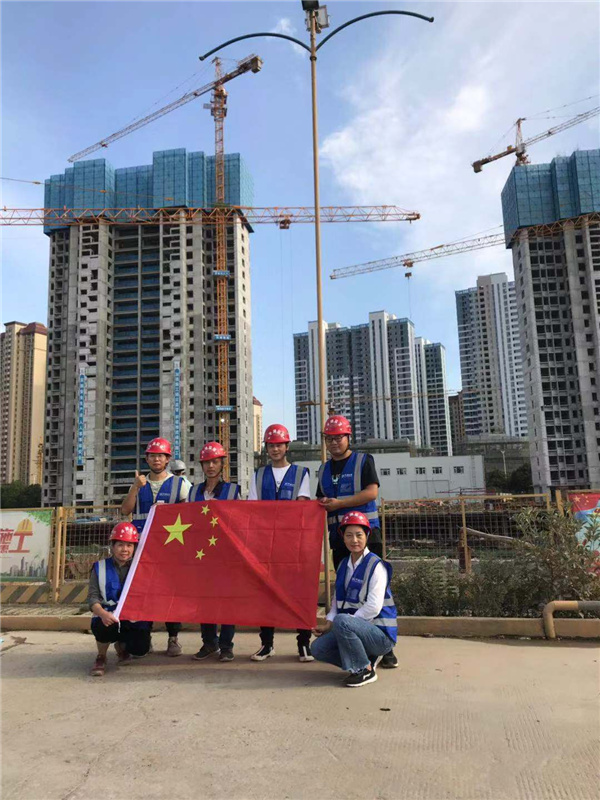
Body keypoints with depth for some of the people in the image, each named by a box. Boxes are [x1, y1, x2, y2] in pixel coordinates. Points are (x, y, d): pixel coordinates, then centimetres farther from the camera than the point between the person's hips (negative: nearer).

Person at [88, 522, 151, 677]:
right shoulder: (100, 568, 4)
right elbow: (93, 597, -5)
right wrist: (102, 613, -26)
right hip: (108, 618, -2)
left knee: (141, 647, -22)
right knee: (103, 627, -36)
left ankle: (121, 645, 21)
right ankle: (101, 657, 1)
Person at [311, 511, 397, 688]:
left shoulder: (375, 566, -14)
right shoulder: (343, 565, 9)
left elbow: (373, 607, -21)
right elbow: (338, 601, 13)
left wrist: (333, 623, -18)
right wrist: (327, 624, -5)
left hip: (380, 633, -7)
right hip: (357, 628, 7)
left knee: (341, 621, -32)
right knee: (318, 648, -8)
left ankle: (365, 670, -11)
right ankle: (367, 659, 7)